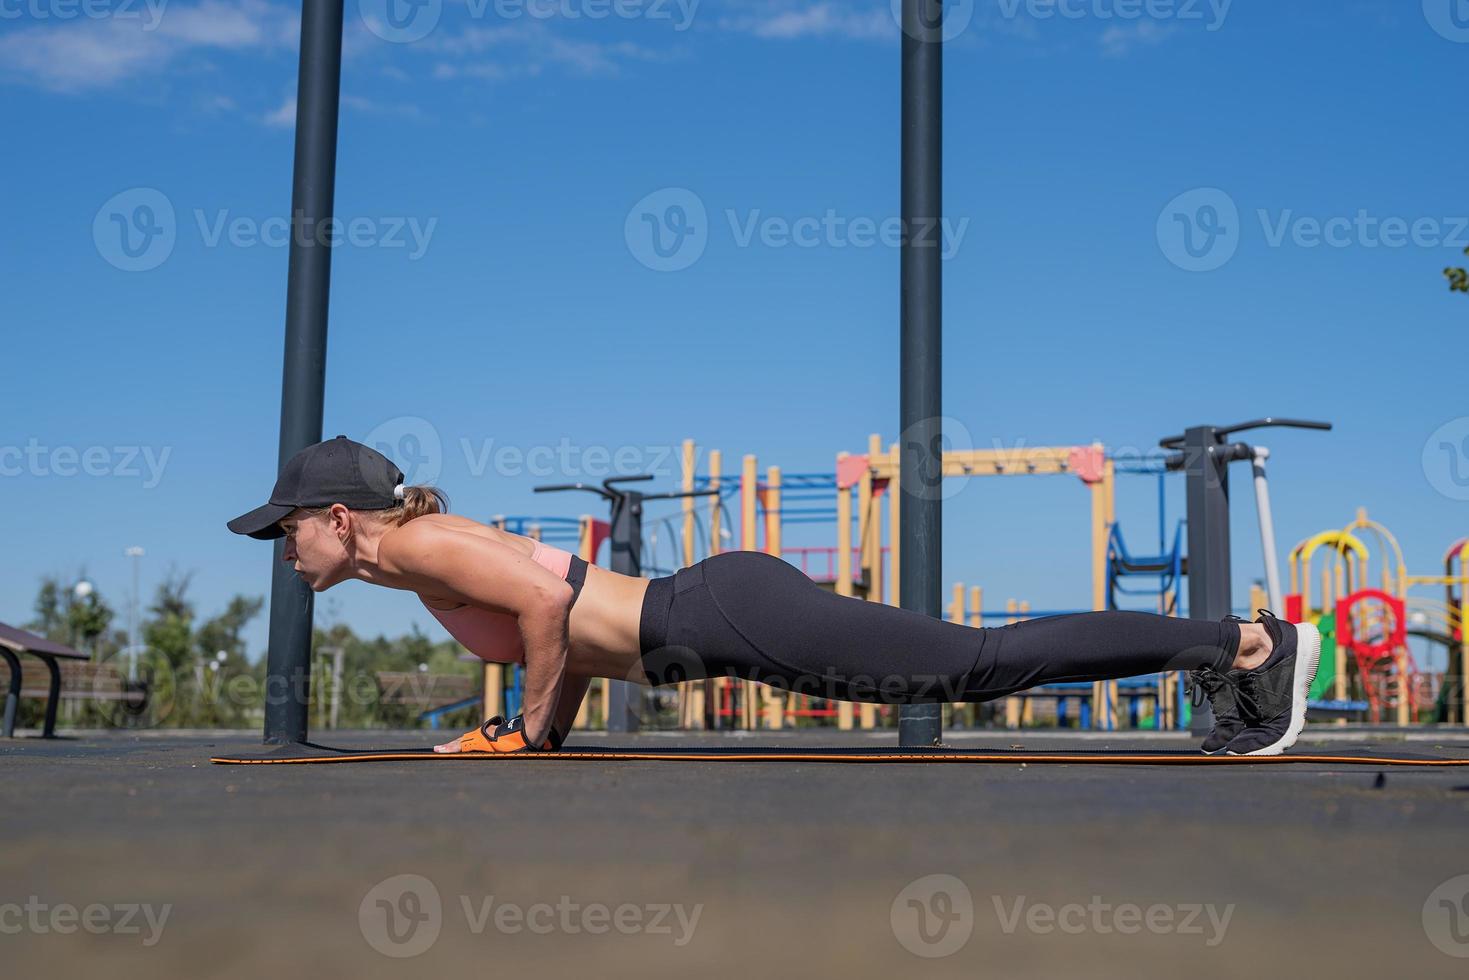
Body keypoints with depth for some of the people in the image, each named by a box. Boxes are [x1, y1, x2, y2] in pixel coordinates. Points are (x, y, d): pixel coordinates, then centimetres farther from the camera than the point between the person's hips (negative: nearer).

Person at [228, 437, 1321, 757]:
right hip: (715, 613, 8)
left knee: (977, 661, -12)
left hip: (724, 619, -8)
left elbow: (547, 599, -21)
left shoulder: (415, 543, -5)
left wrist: (533, 733, -8)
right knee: (978, 663, 6)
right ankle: (1232, 647, 7)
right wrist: (548, 722, 24)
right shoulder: (432, 546, 22)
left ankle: (1251, 644, -9)